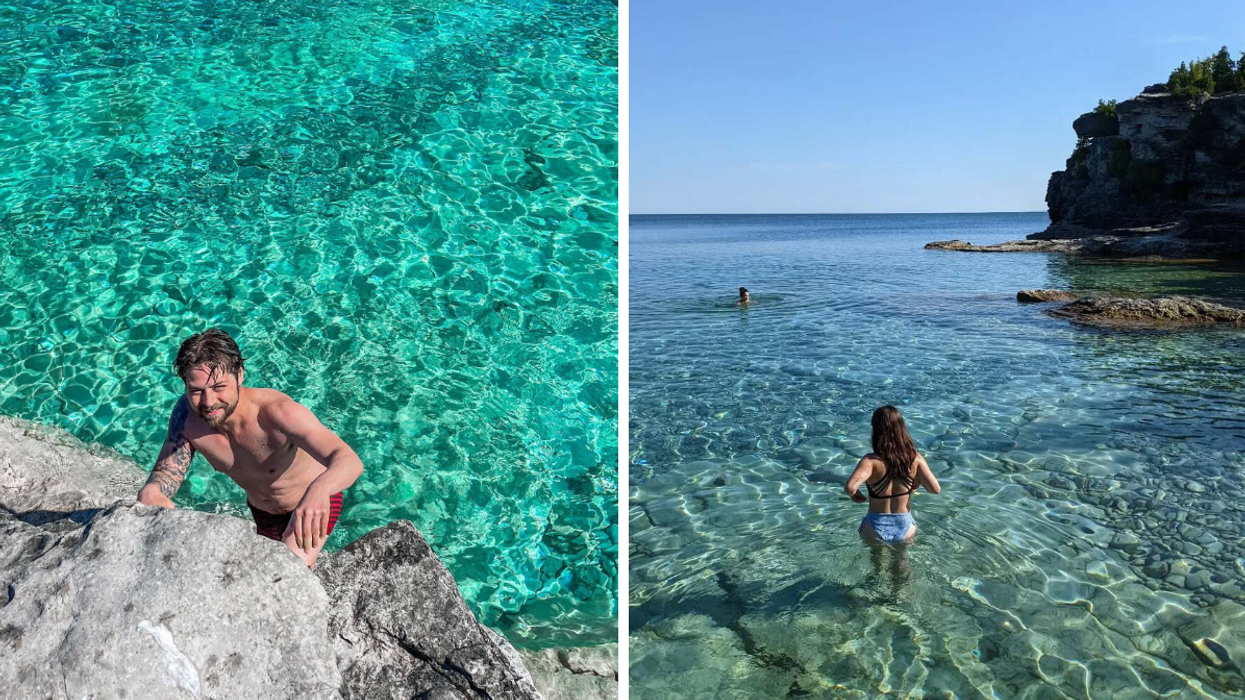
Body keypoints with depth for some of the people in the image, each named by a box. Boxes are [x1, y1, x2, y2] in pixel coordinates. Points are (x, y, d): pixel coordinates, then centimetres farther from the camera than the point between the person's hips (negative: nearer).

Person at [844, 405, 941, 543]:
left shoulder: (871, 461, -22)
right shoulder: (915, 458, -13)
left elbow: (850, 487, -37)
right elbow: (936, 489, -14)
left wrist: (853, 493, -15)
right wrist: (917, 480, 5)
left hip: (876, 530, -2)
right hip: (905, 527, 2)